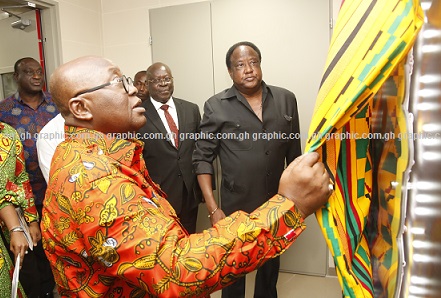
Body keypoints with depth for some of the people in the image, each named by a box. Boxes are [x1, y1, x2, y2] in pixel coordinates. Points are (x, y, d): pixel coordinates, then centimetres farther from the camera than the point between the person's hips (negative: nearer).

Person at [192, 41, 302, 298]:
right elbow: (203, 158, -8)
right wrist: (213, 209, -13)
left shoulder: (286, 100, -1)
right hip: (235, 207, -2)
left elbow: (294, 153, 5)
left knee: (271, 266, 23)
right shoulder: (216, 106, -9)